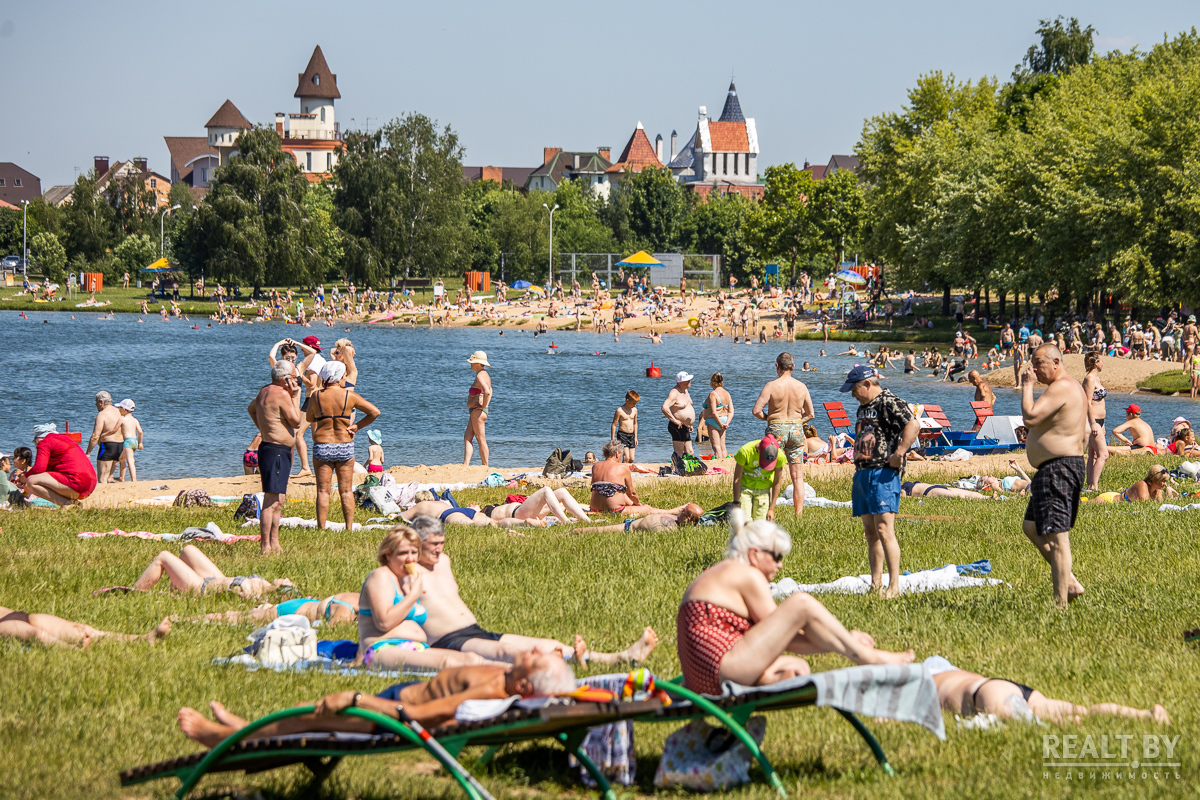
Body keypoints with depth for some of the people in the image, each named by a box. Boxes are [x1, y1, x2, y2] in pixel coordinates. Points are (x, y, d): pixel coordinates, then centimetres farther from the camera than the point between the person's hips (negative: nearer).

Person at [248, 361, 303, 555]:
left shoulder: (265, 391, 15)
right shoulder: (282, 394, -15)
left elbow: (251, 409, 33)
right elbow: (296, 421, -13)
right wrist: (295, 396, -7)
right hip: (276, 450, -11)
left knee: (278, 500, 15)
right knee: (272, 501, -12)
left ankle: (274, 543, 20)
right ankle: (266, 546, -14)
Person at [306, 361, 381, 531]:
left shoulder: (316, 396, -5)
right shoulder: (350, 396, -6)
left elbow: (310, 419, 11)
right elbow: (375, 412, -3)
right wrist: (357, 426, 6)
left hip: (322, 446, 0)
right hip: (345, 446, 0)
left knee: (323, 491, 4)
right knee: (346, 491, 8)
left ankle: (321, 529, 0)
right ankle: (349, 528, 7)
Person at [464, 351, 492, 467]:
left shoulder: (480, 376, -16)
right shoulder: (484, 374, 16)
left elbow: (487, 392, -33)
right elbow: (489, 391, 31)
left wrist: (484, 405, -21)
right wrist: (486, 403, 20)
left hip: (477, 410, -11)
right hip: (475, 411, 11)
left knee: (481, 439, -5)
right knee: (467, 437, 7)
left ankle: (485, 466, 0)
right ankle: (465, 465, 3)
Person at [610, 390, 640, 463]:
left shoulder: (634, 410, 7)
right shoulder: (620, 410, -11)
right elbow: (614, 425, -7)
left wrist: (635, 437, 19)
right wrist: (612, 439, -9)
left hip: (631, 435, 6)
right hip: (622, 435, -6)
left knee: (631, 459, 2)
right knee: (626, 458, -15)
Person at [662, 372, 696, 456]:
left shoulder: (685, 390, 12)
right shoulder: (674, 393, -17)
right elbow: (664, 408, -31)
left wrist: (690, 425, 22)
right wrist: (675, 421, -26)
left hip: (685, 428, 10)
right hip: (677, 427, -10)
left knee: (689, 453, 11)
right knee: (679, 454, -10)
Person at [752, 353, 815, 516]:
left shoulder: (772, 386, -10)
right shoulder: (801, 387, 1)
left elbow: (756, 410, -14)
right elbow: (810, 414, 6)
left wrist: (767, 417, 4)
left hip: (776, 429, -3)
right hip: (797, 428, 3)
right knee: (797, 477, 7)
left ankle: (771, 515, 2)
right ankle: (799, 514, 6)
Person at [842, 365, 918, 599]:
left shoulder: (889, 402, -10)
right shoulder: (864, 406, 20)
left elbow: (913, 424, -23)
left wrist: (899, 453, -25)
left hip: (883, 474, -10)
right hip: (862, 473, 10)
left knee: (884, 530, -15)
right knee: (870, 532, 10)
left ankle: (894, 586, -17)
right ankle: (876, 585, 13)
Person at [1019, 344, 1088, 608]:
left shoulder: (1060, 388, -16)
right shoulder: (1073, 387, 19)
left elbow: (1030, 417, -25)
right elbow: (1084, 434, 24)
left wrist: (1026, 385, -15)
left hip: (1057, 468, -12)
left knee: (1055, 537, -12)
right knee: (1031, 526, 22)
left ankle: (1061, 603, -13)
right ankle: (1070, 583, 18)